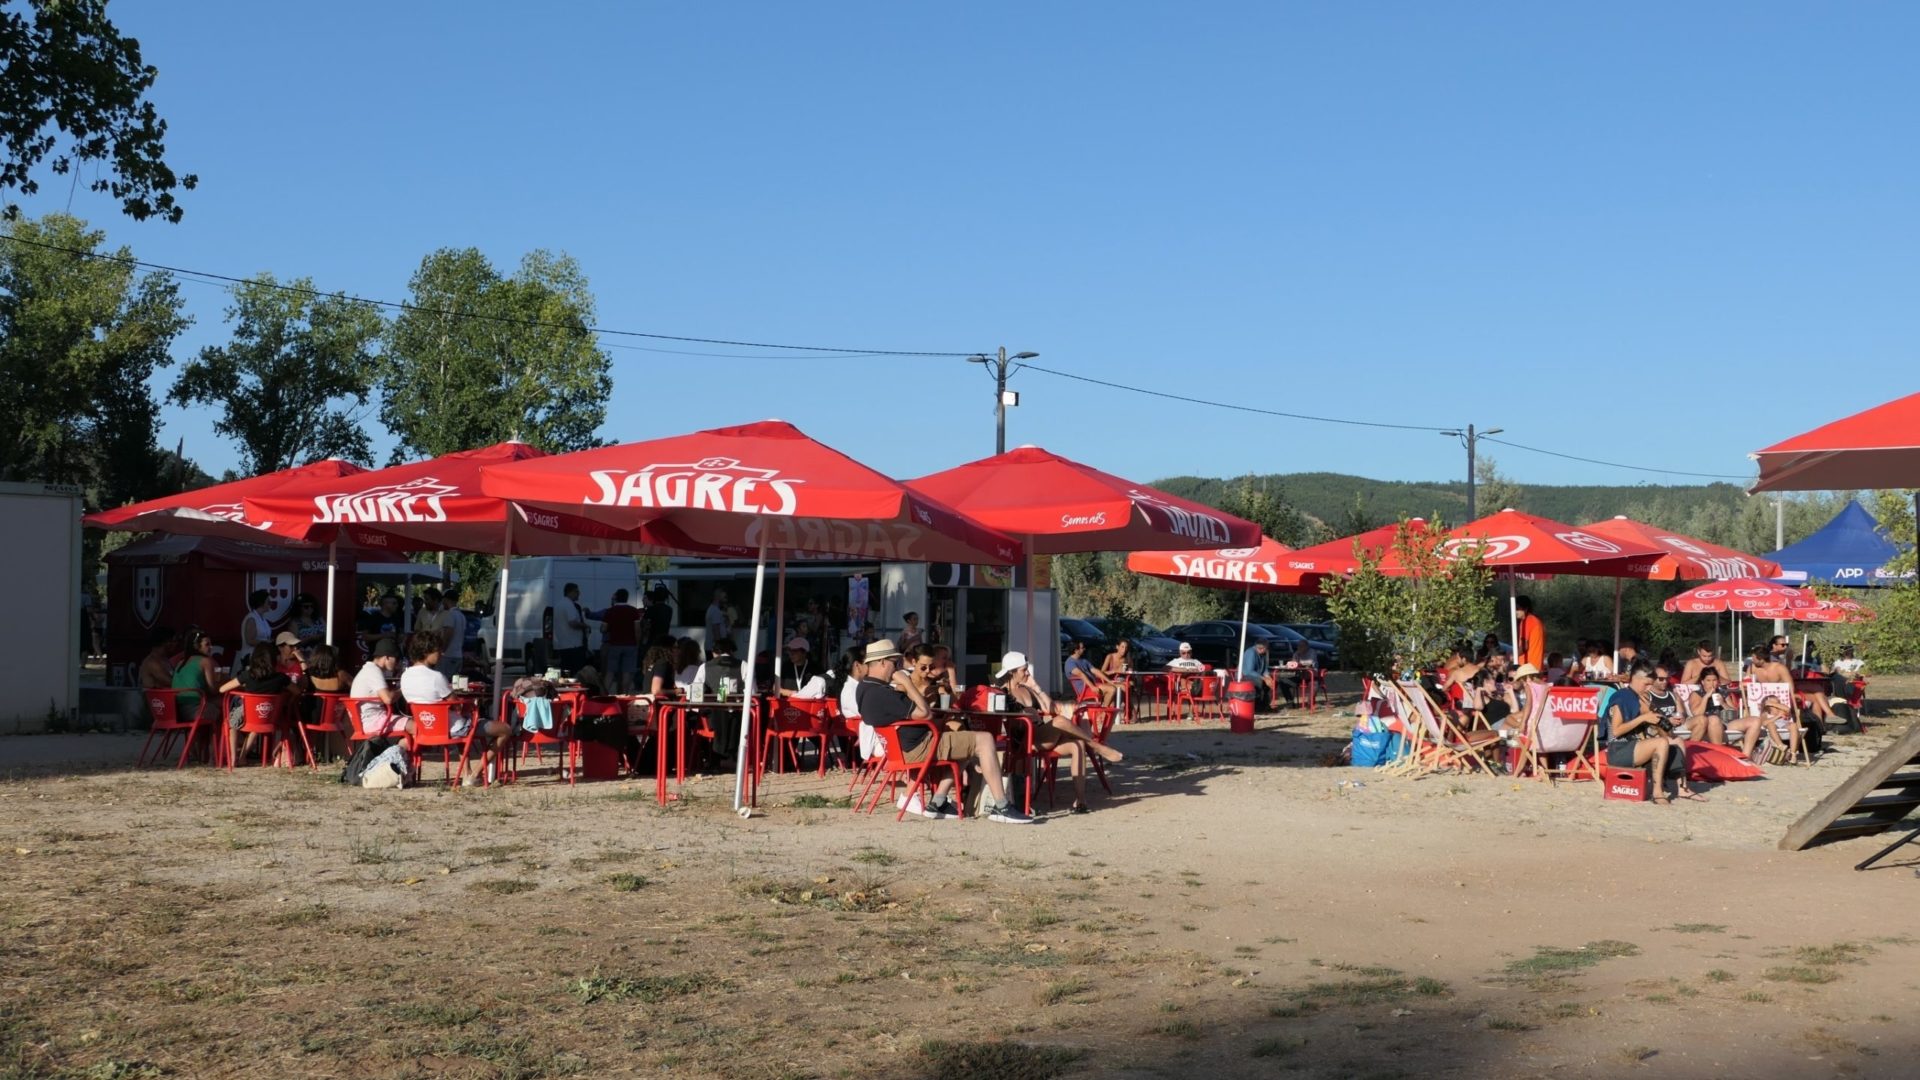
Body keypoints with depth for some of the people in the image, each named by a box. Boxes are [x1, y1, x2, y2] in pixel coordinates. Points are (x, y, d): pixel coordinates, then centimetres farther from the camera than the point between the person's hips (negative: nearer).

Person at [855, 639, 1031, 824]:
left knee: (961, 744, 29)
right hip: (917, 748, -11)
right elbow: (922, 712, -23)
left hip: (902, 745, 11)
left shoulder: (866, 688, 8)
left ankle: (938, 803, 19)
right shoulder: (880, 694, -25)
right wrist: (907, 683, -15)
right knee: (984, 740, -11)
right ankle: (1001, 808, -11)